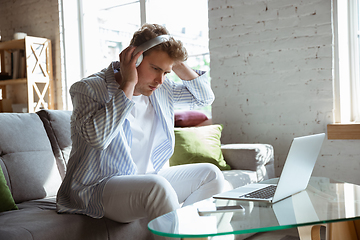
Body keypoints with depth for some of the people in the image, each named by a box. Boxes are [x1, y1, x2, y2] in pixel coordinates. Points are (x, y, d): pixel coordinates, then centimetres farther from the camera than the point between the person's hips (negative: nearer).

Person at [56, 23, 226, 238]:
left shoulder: (162, 89, 6)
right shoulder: (88, 89, -13)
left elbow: (205, 97, 14)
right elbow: (97, 137, -31)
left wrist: (178, 63, 0)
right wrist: (128, 85, -26)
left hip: (150, 179, 8)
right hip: (98, 188, -7)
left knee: (211, 174, 1)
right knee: (157, 186, -35)